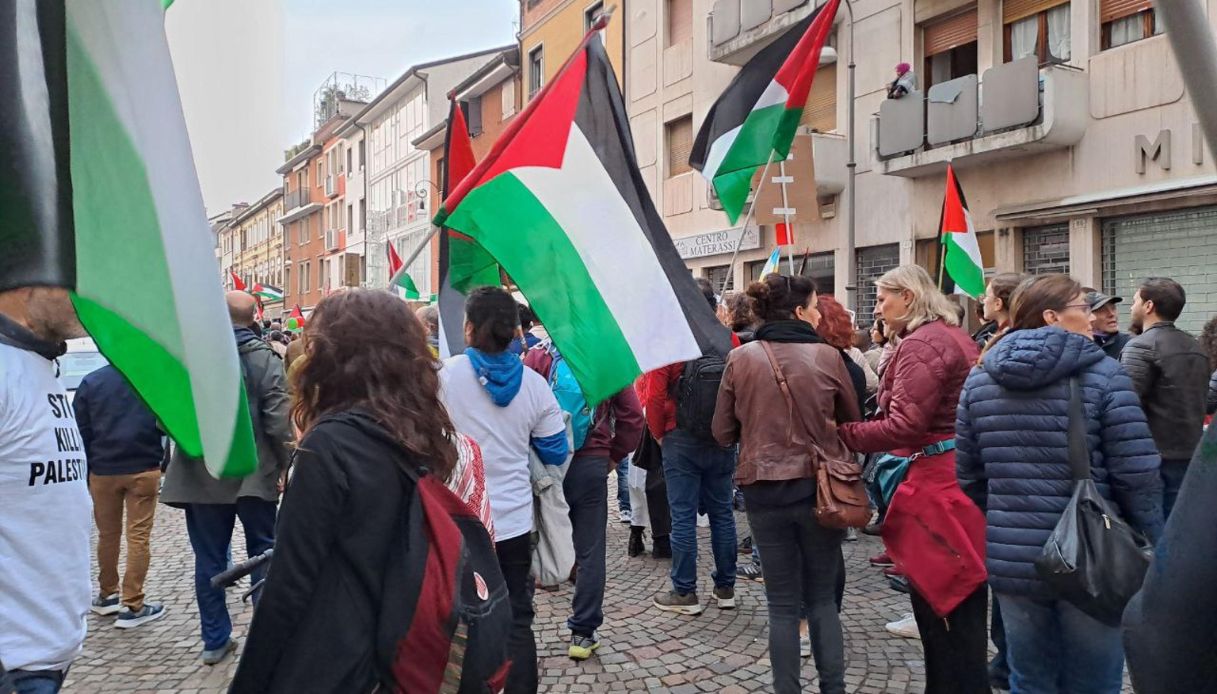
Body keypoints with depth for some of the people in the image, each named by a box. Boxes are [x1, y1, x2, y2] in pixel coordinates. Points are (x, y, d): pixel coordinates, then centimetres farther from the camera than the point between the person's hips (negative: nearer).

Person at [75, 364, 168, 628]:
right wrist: (164, 463, 5)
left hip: (102, 471, 2)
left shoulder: (90, 382, 4)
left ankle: (107, 596, 28)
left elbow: (81, 433, 5)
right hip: (144, 469, -2)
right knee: (139, 537, 0)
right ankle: (132, 606, 0)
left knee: (107, 535, 16)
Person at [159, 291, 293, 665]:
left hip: (201, 476, 2)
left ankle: (215, 640, 20)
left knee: (209, 560, 12)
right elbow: (278, 424, -14)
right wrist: (283, 465, -1)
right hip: (254, 475, -1)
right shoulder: (266, 360, -10)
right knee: (263, 554, 11)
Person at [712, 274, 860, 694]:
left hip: (765, 489, 0)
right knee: (823, 597, 15)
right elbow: (853, 422, 9)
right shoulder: (828, 356, -6)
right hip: (820, 486, 0)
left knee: (783, 602, 11)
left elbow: (724, 433, 1)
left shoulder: (741, 359, -5)